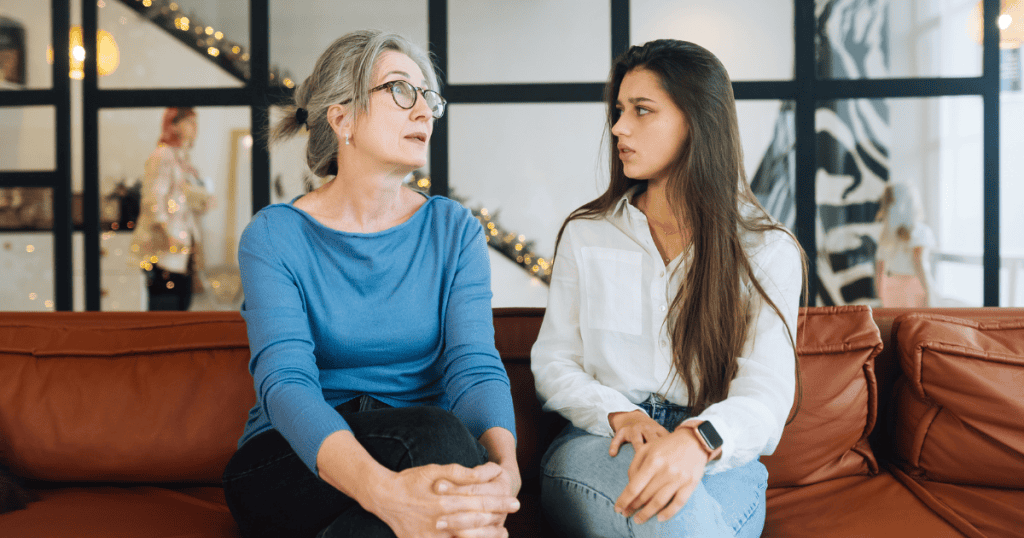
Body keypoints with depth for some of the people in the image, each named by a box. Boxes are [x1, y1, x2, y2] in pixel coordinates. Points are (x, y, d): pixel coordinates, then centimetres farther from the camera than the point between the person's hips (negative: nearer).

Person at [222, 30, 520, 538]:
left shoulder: (455, 231, 3)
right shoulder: (273, 236, -6)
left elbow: (475, 366, -10)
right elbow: (286, 382, -21)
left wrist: (505, 467, -35)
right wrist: (383, 488, -42)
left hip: (417, 448, 3)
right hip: (288, 465, -3)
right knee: (436, 434, -33)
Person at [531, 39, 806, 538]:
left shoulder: (768, 252, 1)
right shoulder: (584, 234, 9)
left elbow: (766, 395, -9)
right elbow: (552, 364, 8)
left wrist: (698, 440, -33)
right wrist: (619, 416, -13)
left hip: (718, 459, 0)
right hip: (596, 444, 0)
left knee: (670, 498, -37)